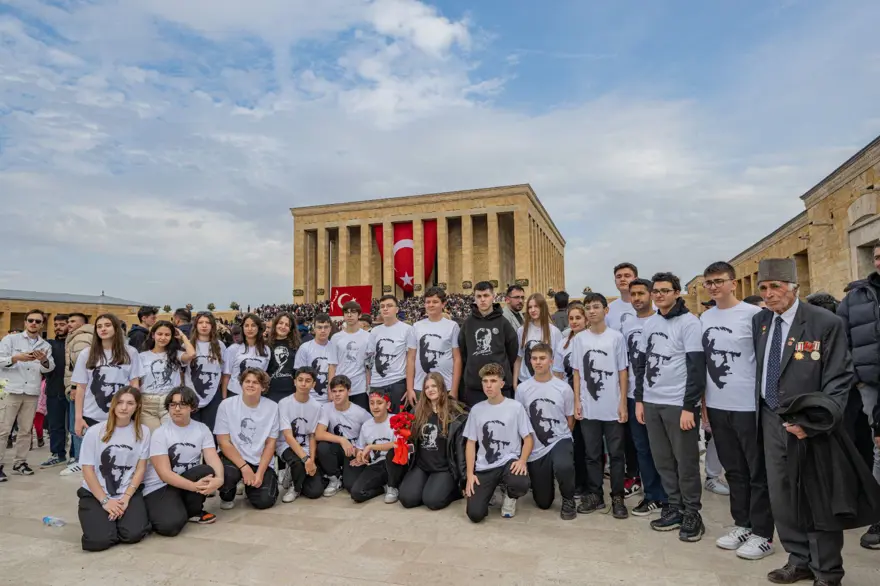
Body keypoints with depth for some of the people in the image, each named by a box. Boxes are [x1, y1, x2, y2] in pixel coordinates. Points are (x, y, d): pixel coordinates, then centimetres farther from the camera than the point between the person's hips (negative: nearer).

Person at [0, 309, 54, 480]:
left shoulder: (46, 345, 12)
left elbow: (49, 368, 1)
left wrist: (44, 360, -19)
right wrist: (17, 358, -20)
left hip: (32, 392, 3)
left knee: (26, 430, 8)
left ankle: (20, 462, 16)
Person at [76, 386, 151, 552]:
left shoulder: (143, 432, -3)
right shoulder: (95, 432, -9)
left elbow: (141, 468, 0)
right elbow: (88, 470, -6)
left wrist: (126, 498, -11)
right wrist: (105, 501, -11)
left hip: (129, 493, 1)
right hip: (95, 494, -1)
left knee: (133, 534, -20)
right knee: (99, 540, -21)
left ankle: (126, 514, 14)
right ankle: (100, 518, 14)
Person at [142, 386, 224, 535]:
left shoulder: (202, 429, -1)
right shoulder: (160, 433, -12)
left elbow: (213, 459, -12)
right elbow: (164, 473, -19)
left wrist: (219, 478, -35)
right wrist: (194, 486, -33)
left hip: (192, 482, 4)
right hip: (158, 487, -4)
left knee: (207, 472, -30)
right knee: (170, 524, -32)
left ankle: (192, 511, -2)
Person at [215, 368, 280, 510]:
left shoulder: (272, 407, -5)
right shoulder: (227, 405, -8)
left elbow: (270, 444, -1)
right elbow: (224, 442, -9)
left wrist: (260, 473, -13)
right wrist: (244, 467, -19)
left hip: (261, 462, 1)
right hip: (233, 458, -1)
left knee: (264, 501, -18)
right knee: (225, 474, -35)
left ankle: (251, 486, 20)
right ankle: (227, 496, 3)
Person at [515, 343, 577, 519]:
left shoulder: (564, 388, -6)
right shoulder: (522, 388, -5)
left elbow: (570, 419, 5)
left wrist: (561, 440, 7)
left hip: (560, 440, -1)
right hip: (535, 449, 2)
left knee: (563, 467, -38)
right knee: (543, 503, 8)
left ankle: (568, 500, -4)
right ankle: (547, 482, 46)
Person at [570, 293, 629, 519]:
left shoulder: (616, 337, -2)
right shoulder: (579, 339, 4)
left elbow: (622, 372, 0)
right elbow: (577, 373, 7)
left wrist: (623, 403, -4)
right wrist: (577, 402, 2)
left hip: (613, 408, -2)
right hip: (588, 408, 2)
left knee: (616, 454, 7)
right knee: (592, 454, 10)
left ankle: (617, 497, 18)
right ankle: (594, 495, 21)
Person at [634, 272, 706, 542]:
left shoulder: (689, 322, -8)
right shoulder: (649, 324, 10)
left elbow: (697, 368, -12)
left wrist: (689, 406, -16)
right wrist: (639, 399, 11)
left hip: (679, 404, -6)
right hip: (652, 402, 6)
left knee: (686, 461, 3)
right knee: (662, 460, 11)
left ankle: (692, 514, 17)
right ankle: (674, 508, 24)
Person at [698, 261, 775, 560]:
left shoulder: (753, 314, -8)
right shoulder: (705, 318, 8)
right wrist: (703, 402, 11)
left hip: (748, 406, -5)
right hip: (716, 407, 5)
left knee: (758, 472, 6)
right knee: (734, 470, 17)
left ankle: (762, 534, 18)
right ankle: (742, 524, 30)